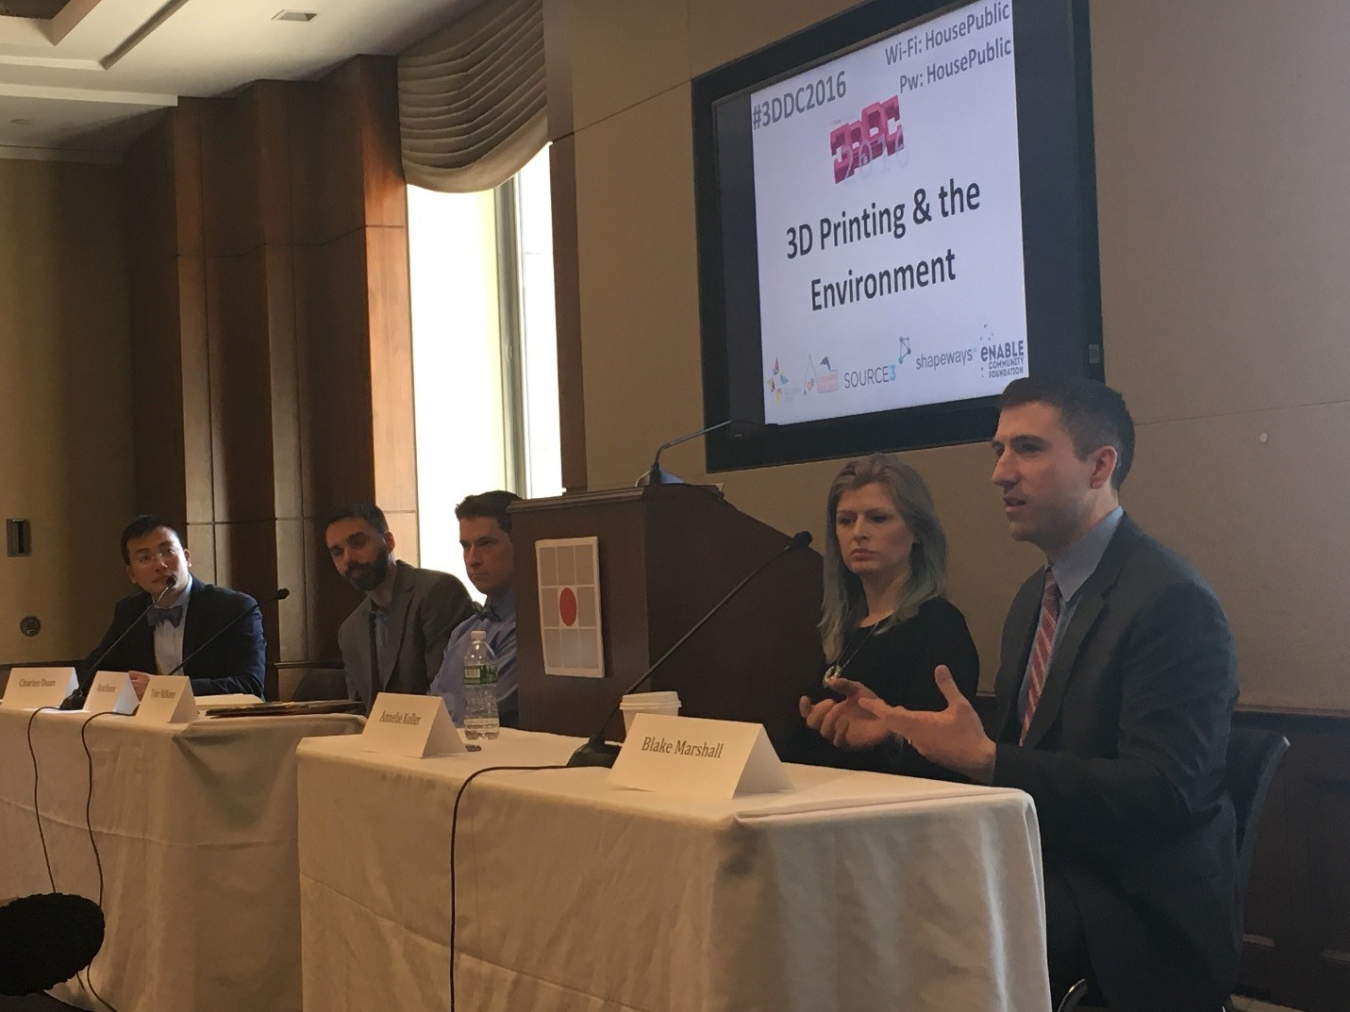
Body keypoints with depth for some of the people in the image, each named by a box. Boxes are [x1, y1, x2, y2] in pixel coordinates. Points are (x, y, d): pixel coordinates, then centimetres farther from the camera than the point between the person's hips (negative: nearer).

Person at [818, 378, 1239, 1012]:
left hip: (1136, 912, -7)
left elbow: (1162, 793, -21)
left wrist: (987, 759, -24)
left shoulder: (1171, 602, -14)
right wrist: (900, 728, 3)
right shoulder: (1036, 597, 14)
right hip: (1045, 866, 8)